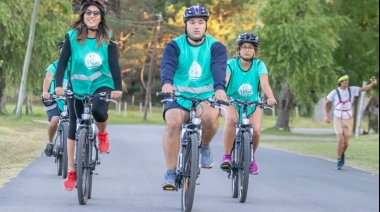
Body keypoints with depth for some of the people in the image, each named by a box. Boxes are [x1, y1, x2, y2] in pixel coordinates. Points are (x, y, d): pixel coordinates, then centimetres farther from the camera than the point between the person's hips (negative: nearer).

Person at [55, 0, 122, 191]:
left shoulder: (108, 39, -4)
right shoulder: (72, 37, -3)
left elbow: (114, 64, -12)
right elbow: (63, 61, -9)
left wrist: (117, 88, -27)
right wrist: (58, 85, -23)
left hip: (102, 85, -2)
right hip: (78, 87, 2)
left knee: (98, 110, -33)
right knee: (74, 128, 3)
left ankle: (102, 133, 1)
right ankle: (71, 171, 13)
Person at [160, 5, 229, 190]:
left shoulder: (216, 47, -1)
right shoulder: (174, 46, -2)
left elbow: (219, 68, -20)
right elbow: (167, 65, -21)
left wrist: (219, 88, -42)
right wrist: (167, 82, -44)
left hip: (206, 96, 0)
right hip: (179, 96, 1)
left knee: (210, 116, -34)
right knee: (172, 122, -29)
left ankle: (205, 147, -1)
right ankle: (170, 173, -20)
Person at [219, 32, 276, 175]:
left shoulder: (259, 65, -8)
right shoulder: (231, 64, -12)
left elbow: (264, 82, -25)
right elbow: (224, 80, -29)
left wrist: (271, 98, -45)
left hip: (252, 104, 2)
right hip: (232, 103, -1)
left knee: (255, 130, -24)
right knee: (231, 119, -35)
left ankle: (251, 157, 7)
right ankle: (226, 156, -24)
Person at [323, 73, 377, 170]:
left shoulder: (352, 89, -7)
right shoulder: (334, 92, -13)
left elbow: (366, 88, -12)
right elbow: (325, 103, -2)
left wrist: (373, 83, -35)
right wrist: (326, 116, -16)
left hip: (348, 121, 2)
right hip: (338, 120, -2)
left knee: (345, 143, 3)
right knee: (340, 140, -19)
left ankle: (342, 154, 39)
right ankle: (339, 162, -2)